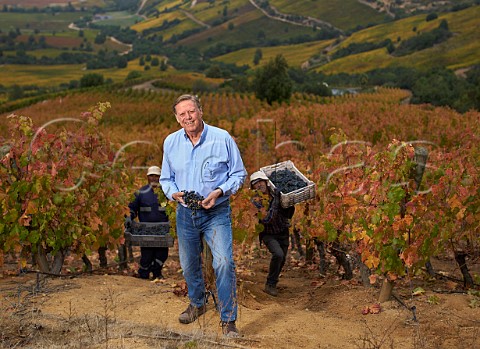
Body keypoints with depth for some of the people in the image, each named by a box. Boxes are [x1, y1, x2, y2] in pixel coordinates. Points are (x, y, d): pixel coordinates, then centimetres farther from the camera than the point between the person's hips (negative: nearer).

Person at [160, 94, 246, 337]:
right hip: (185, 213, 4)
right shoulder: (171, 142, 1)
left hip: (216, 213, -4)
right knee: (189, 264, 17)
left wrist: (219, 192, -19)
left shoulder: (222, 138, -9)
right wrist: (174, 193, -10)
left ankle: (228, 321, -5)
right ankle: (197, 304, 43)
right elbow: (166, 178, 12)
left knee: (224, 263, -16)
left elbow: (239, 173, -2)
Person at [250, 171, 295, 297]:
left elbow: (288, 215, 5)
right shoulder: (255, 201, -15)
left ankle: (272, 283, 33)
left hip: (283, 233, 5)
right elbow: (266, 219, -28)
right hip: (268, 234, -4)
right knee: (278, 254, -27)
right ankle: (270, 285, -13)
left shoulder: (276, 194, -4)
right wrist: (275, 203, -30)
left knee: (282, 259, 9)